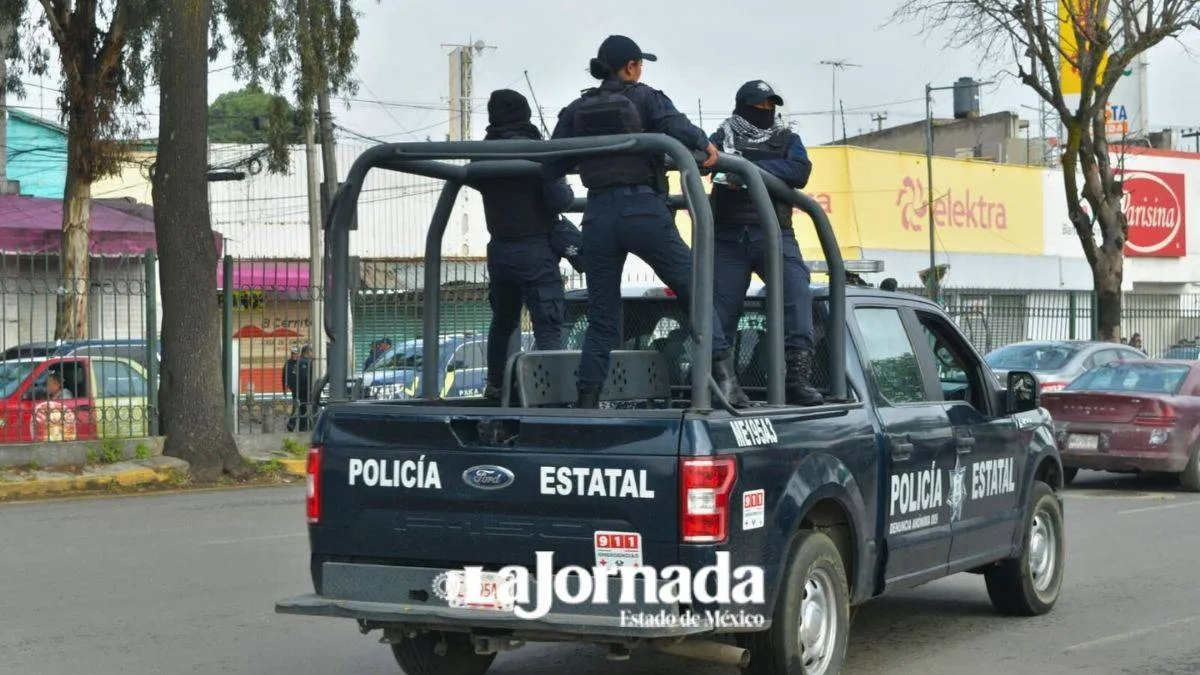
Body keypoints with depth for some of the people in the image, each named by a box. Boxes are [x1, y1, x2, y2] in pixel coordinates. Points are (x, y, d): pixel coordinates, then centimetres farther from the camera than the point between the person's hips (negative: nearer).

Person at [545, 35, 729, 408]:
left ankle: (587, 399, 7)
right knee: (695, 288, 7)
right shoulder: (645, 98, 2)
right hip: (643, 210, -4)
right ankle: (719, 370, -4)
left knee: (601, 318, 11)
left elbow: (552, 167, 9)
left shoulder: (576, 110, 11)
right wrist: (704, 143, -5)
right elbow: (676, 127, -18)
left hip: (598, 215, 4)